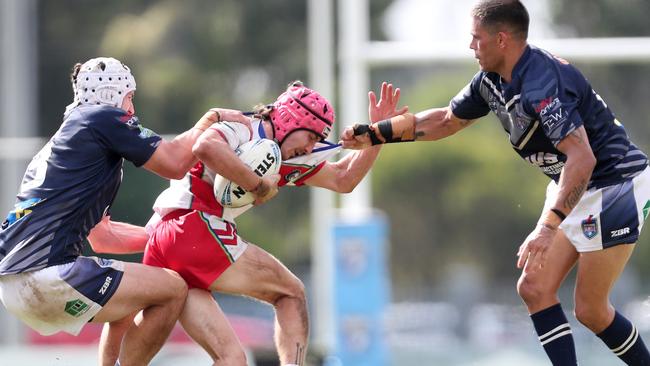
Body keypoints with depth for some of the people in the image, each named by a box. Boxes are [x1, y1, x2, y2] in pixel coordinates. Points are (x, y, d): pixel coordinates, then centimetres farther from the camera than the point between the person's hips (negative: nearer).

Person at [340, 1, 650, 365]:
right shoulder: (493, 80, 3)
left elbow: (582, 158, -38)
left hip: (616, 183, -10)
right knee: (534, 288, 3)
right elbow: (446, 120, 20)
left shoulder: (541, 83, -28)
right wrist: (375, 133, 15)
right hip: (574, 189, 10)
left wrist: (548, 226, -46)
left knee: (590, 309, -8)